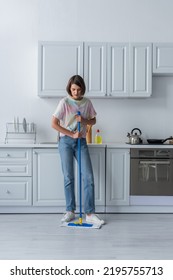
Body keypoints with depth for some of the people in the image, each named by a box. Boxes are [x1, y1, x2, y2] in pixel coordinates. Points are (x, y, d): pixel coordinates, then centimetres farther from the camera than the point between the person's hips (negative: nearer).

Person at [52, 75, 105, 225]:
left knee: (89, 177, -6)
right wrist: (72, 134, -14)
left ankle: (90, 213, -3)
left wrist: (84, 120, -8)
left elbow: (93, 121, 14)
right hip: (66, 141, -3)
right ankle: (70, 211, 14)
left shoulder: (87, 102, 3)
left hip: (81, 142, 3)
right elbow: (54, 124, -11)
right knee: (68, 177, 1)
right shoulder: (64, 102, -7)